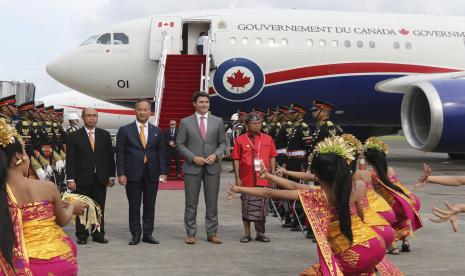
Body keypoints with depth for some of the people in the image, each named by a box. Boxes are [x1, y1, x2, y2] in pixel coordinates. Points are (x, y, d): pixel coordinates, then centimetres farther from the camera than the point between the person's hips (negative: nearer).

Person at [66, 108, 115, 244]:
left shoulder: (104, 135, 8)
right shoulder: (74, 136, 0)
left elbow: (110, 156, 10)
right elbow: (70, 159, -3)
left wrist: (111, 176, 6)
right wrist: (70, 179, -10)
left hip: (100, 178, 2)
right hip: (82, 178, -2)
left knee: (99, 208, 7)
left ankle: (98, 234, 16)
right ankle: (82, 236, 12)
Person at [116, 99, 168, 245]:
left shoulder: (157, 131, 10)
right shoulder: (125, 130, 3)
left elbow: (161, 153, 9)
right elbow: (120, 153, 0)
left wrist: (163, 172, -1)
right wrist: (121, 173, -8)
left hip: (152, 174, 2)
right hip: (133, 174, -2)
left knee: (150, 206, 6)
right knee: (134, 206, 2)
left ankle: (148, 234, 15)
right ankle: (135, 235, 11)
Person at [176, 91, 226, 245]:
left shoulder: (218, 121, 6)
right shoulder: (185, 122, 2)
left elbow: (222, 143, 10)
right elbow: (180, 144, 1)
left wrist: (216, 155, -9)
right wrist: (193, 158, -11)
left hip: (212, 167, 2)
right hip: (192, 167, -1)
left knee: (212, 202, 6)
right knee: (191, 203, 3)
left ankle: (212, 233, 15)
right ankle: (191, 233, 12)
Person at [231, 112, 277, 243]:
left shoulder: (268, 139, 6)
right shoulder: (240, 140, -1)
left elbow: (272, 158, 10)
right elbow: (236, 160, 0)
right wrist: (237, 178, -5)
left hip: (263, 179, 2)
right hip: (247, 180, -2)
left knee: (262, 206, 6)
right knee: (247, 206, 6)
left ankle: (260, 233, 18)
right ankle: (247, 233, 16)